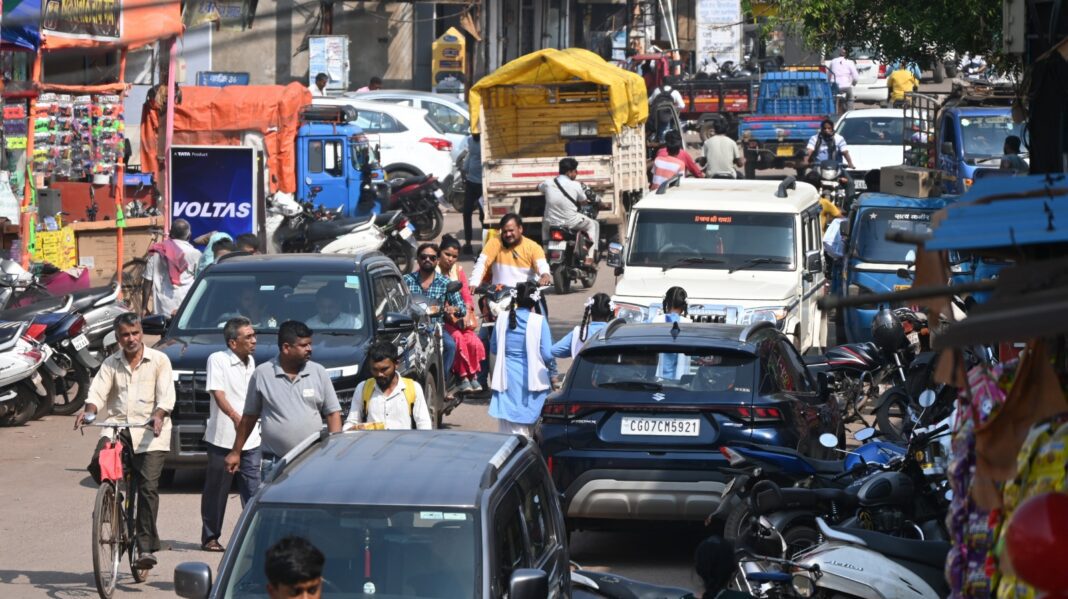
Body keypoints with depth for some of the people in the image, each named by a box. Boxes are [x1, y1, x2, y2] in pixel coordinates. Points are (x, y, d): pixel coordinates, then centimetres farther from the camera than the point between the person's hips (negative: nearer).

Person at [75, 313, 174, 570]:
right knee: (98, 463, -24)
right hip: (117, 424, 3)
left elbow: (166, 396, -4)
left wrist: (159, 415, -25)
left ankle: (146, 546, -10)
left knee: (148, 486, -12)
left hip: (149, 431, -3)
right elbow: (97, 392, 2)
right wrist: (89, 412, -19)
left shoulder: (159, 360, 5)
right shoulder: (111, 364, 14)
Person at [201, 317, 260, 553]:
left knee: (253, 489, -1)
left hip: (250, 439, 5)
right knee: (216, 490, 4)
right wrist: (235, 417, -36)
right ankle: (210, 537, 13)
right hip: (222, 438, -5)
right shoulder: (217, 360, -9)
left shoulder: (250, 362, 12)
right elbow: (218, 394, -22)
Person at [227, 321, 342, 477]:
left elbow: (333, 413, 7)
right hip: (274, 463, -2)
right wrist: (236, 452, 9)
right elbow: (249, 417, 8)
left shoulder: (319, 373, 5)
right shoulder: (262, 374, 0)